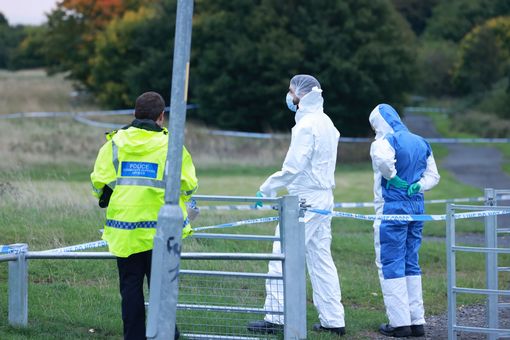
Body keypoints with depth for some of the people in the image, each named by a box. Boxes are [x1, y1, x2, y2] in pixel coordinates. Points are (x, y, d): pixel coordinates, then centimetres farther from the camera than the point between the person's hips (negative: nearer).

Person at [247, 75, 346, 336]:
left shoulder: (306, 125, -14)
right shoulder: (327, 123, 15)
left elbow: (293, 167, -20)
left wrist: (267, 189, -10)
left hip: (303, 201, -9)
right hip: (323, 199, 9)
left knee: (281, 258, -6)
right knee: (321, 260, 12)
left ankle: (275, 317, -7)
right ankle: (333, 320, 12)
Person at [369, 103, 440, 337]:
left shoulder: (386, 142, -11)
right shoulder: (420, 143, 13)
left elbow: (383, 160, -33)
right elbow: (433, 175, 15)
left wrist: (394, 178, -16)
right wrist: (416, 186, -1)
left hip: (392, 209, -7)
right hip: (417, 207, 7)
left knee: (390, 265, 0)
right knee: (411, 264, 14)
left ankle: (400, 322, -2)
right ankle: (417, 321, 14)